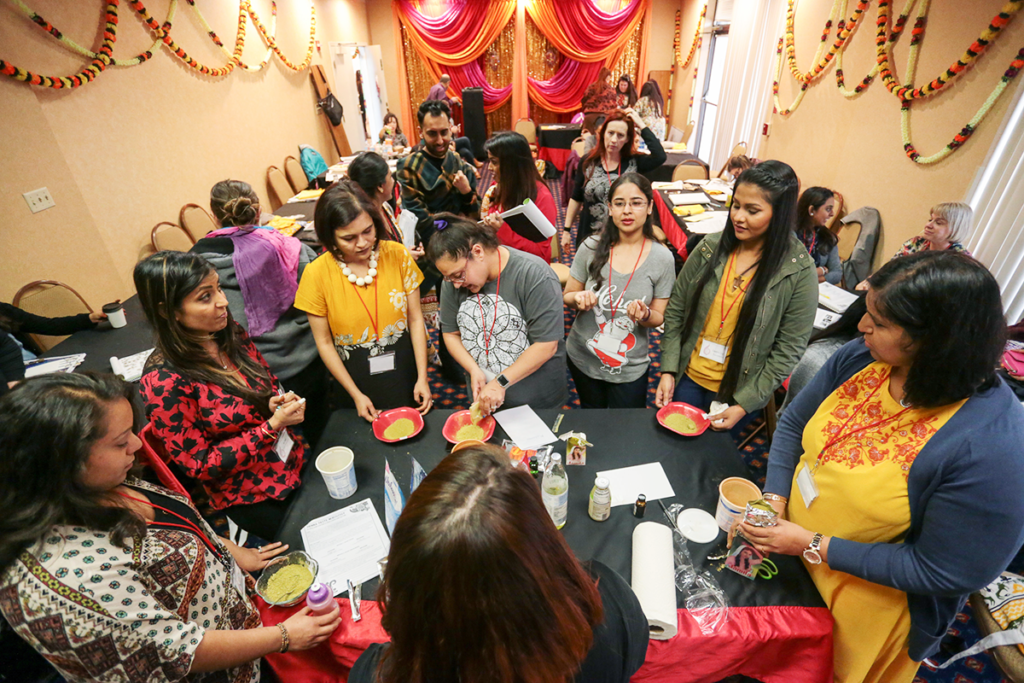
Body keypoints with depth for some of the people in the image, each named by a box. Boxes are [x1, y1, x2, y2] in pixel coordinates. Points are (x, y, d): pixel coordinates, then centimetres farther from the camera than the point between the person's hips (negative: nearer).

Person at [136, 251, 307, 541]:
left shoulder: (231, 333, -7)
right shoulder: (163, 380, -23)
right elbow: (200, 465, -17)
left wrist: (278, 402, -11)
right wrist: (272, 426, -25)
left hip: (296, 460, 5)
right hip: (253, 500, -5)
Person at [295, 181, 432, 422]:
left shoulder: (398, 255, -11)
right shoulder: (317, 274, -13)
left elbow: (415, 319, -6)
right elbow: (324, 342, -6)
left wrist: (422, 377, -9)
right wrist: (356, 394, -7)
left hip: (403, 367, 1)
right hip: (354, 374, -1)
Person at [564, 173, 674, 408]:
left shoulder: (662, 258, -11)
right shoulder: (591, 247, -9)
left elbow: (659, 317, -3)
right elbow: (568, 296, 1)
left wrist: (645, 315, -25)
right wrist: (578, 298, -21)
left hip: (630, 368, -1)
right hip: (582, 358, 2)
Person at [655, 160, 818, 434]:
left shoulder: (799, 272, -13)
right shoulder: (710, 248, -7)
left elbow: (788, 350, -10)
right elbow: (675, 310, -2)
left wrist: (744, 404, -14)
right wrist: (668, 371, -8)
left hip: (738, 391, -2)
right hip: (687, 378, 2)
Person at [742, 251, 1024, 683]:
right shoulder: (861, 357, -15)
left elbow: (945, 572, -23)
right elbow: (794, 424, -2)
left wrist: (814, 547, -24)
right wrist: (774, 500, -13)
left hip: (861, 609, -4)